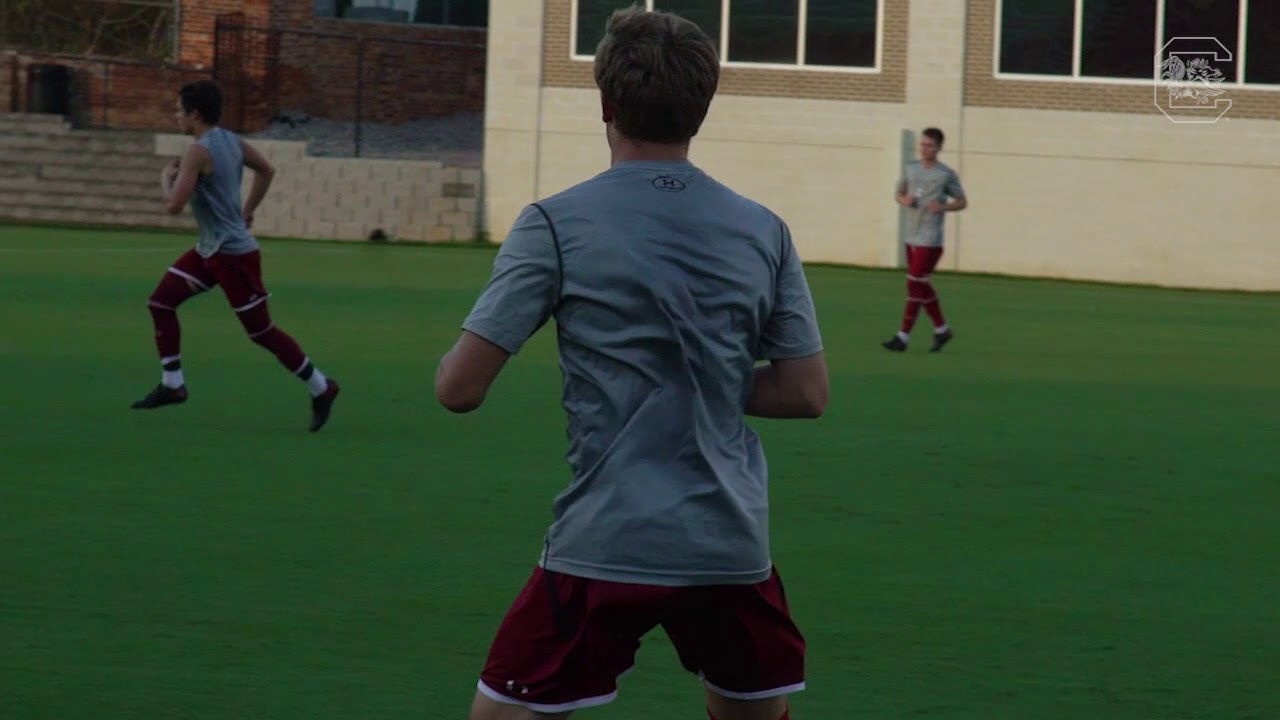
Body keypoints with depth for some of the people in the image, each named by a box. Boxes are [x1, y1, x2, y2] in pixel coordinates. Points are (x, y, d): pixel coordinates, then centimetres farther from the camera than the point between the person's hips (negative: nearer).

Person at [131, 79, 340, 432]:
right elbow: (267, 170, 23)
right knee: (161, 302, 8)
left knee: (261, 331, -2)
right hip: (209, 250, 10)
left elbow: (174, 204, -25)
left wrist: (167, 177, -5)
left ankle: (320, 387, 8)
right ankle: (172, 384, 11)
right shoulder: (232, 142, 8)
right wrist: (247, 211, 27)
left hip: (233, 254, -10)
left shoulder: (198, 152, -20)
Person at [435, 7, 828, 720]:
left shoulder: (557, 225, -6)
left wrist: (451, 360, 15)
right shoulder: (764, 231, 4)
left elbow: (461, 388, -7)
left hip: (605, 547, -3)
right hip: (732, 546, 4)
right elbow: (807, 393, 8)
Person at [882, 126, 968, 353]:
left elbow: (962, 202, 4)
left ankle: (903, 336, -8)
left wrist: (944, 207, -15)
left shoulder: (946, 175, -4)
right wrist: (904, 200, -4)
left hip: (929, 240, -6)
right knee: (922, 286, 12)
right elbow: (899, 193, 20)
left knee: (915, 285, -10)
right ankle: (942, 329, 27)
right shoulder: (911, 168, 9)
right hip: (912, 237, 6)